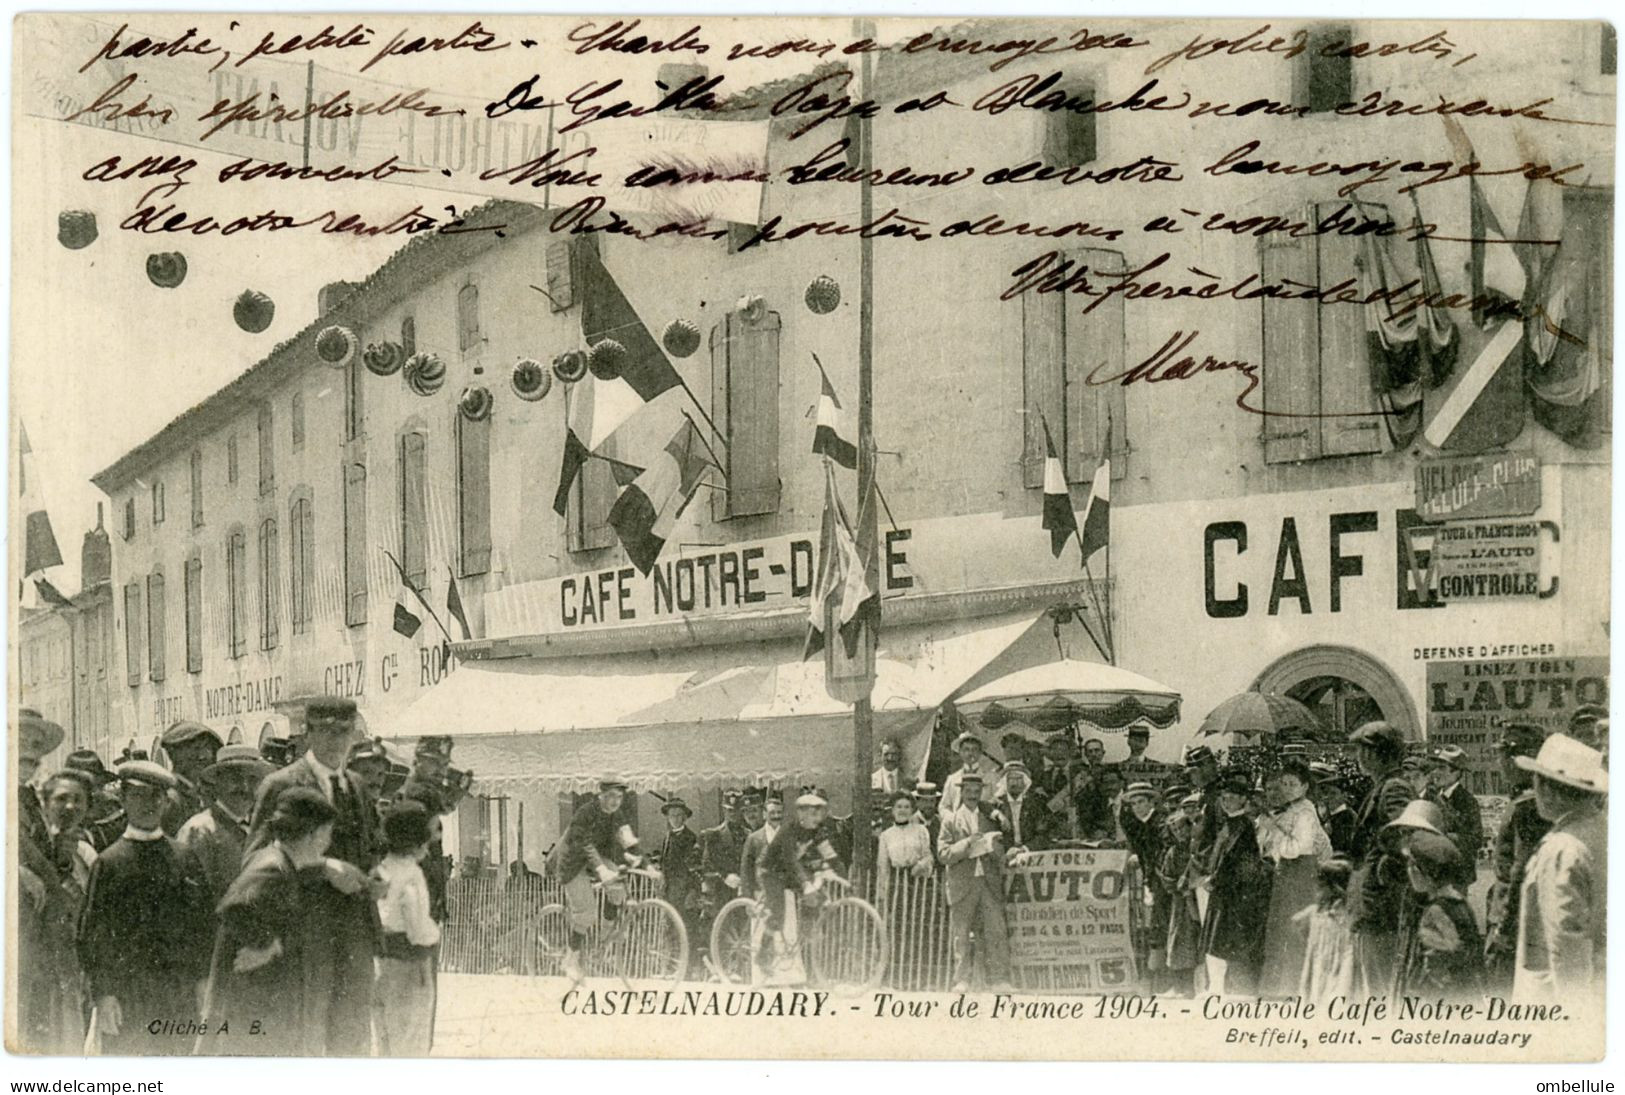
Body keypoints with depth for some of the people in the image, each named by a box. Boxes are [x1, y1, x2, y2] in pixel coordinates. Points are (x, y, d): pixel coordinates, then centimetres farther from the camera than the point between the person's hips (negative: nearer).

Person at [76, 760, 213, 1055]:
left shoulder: (184, 857, 10)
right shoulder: (108, 862, 2)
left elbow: (203, 923, 12)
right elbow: (92, 934, -1)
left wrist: (201, 980, 4)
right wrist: (103, 995, -9)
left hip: (180, 995, 2)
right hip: (124, 993, -2)